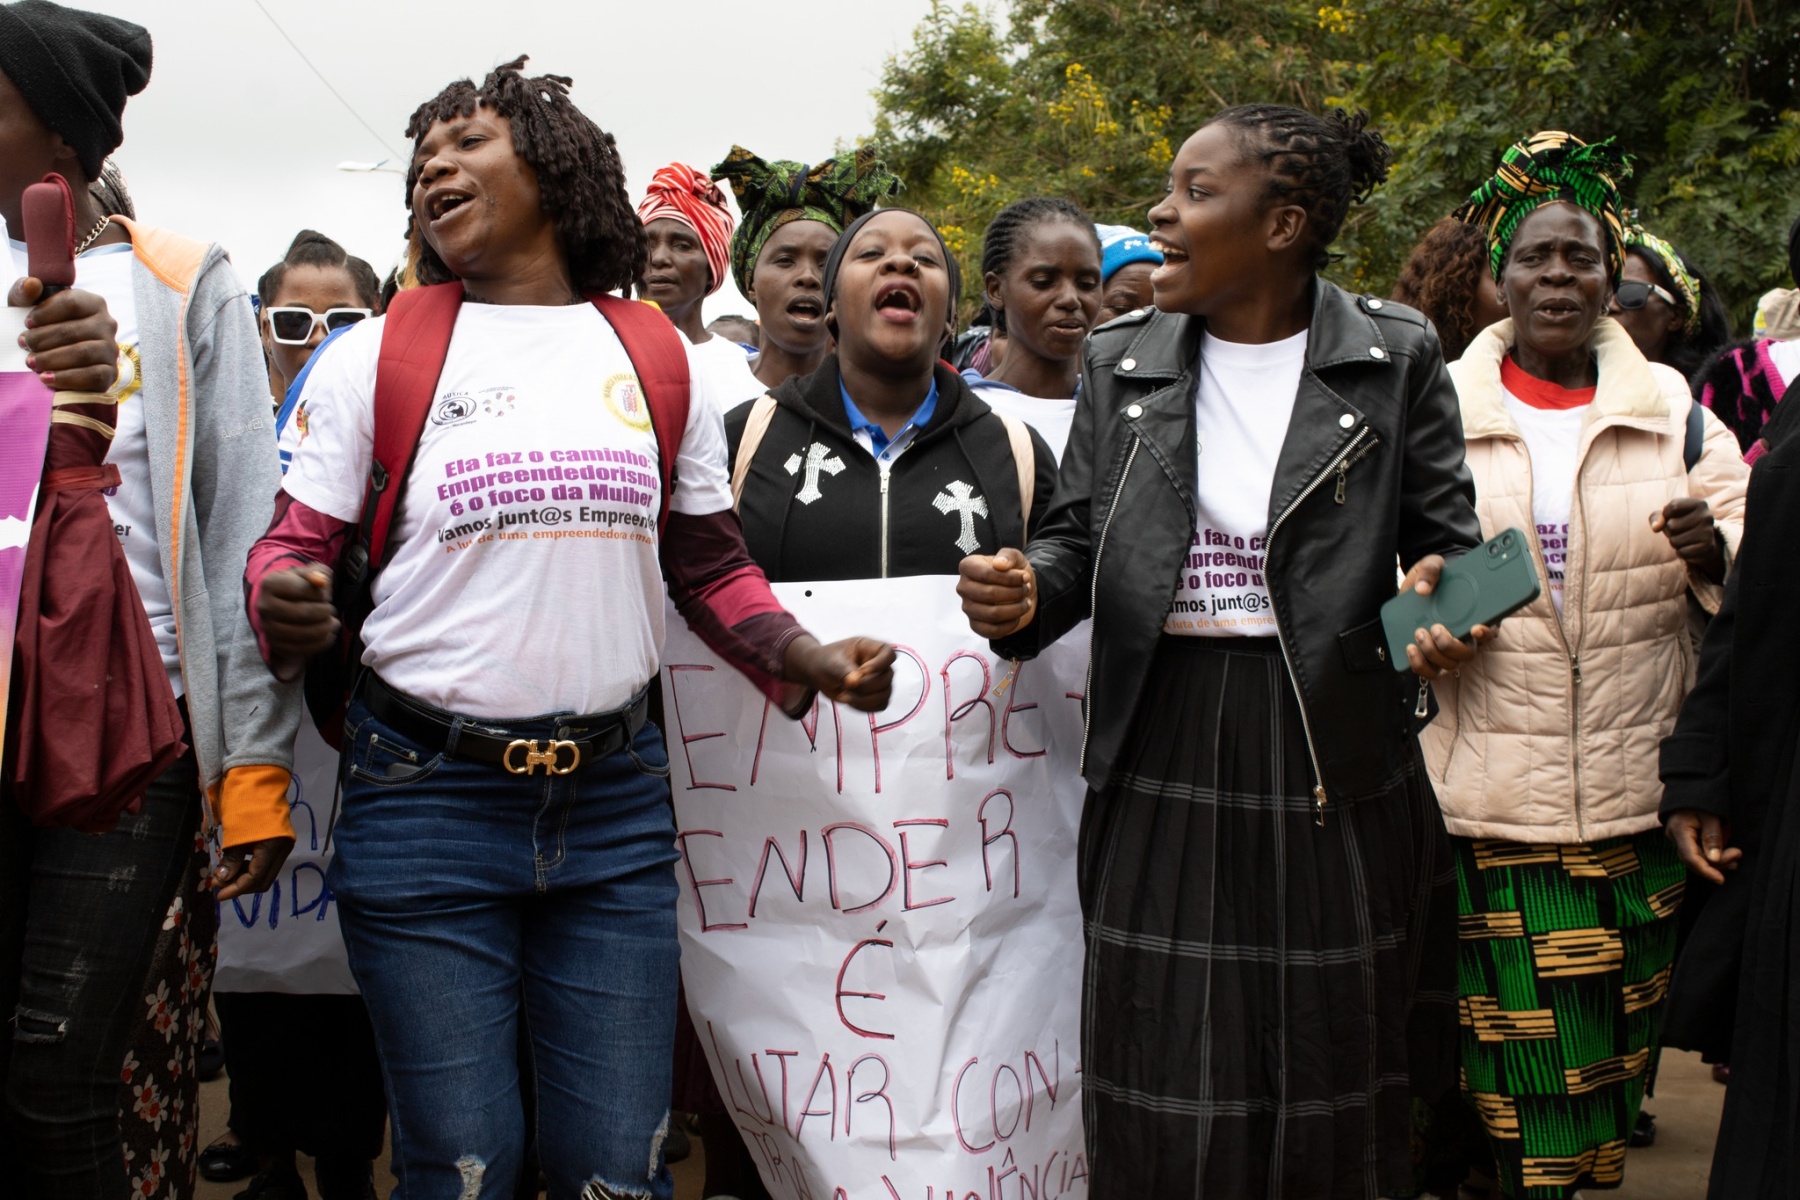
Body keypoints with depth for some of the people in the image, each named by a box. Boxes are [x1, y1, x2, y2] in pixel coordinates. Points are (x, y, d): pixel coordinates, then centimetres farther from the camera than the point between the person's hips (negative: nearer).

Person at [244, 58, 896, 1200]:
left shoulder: (663, 362, 8)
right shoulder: (376, 356, 1)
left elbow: (711, 564, 15)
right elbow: (289, 545, 4)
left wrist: (806, 657, -2)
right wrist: (285, 607, -20)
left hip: (616, 801, 2)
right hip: (426, 796, -2)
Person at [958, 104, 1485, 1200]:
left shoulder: (1393, 359, 0)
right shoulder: (1122, 365, 9)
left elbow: (1450, 536, 5)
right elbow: (1081, 535, 11)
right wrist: (1023, 593, -9)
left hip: (1335, 751, -2)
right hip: (1166, 750, 2)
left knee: (1332, 1081, 9)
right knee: (1166, 1097, 5)